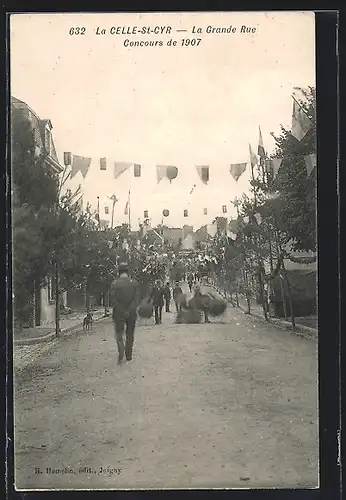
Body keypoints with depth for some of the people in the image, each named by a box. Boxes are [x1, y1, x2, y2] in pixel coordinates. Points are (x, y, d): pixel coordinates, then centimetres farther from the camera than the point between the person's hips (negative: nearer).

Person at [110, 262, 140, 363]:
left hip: (118, 313, -1)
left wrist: (122, 311, -9)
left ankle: (121, 353, -11)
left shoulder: (114, 284, -6)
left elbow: (113, 300, -12)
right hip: (132, 313, 2)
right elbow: (137, 299, -10)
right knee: (130, 334, 15)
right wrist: (129, 311, -13)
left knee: (119, 334, 9)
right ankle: (129, 355, 20)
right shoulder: (135, 283, -2)